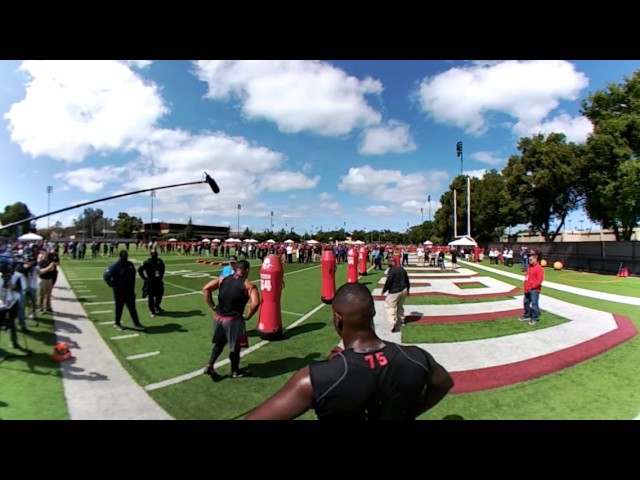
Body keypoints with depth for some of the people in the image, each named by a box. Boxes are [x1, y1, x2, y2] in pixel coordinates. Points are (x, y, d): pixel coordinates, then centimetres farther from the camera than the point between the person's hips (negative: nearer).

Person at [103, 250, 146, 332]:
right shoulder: (115, 266, -14)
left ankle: (136, 324, 9)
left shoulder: (130, 264, 3)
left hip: (129, 291, 5)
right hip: (119, 291, -5)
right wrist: (113, 285, -13)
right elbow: (106, 276, -18)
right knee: (119, 308, 9)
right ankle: (117, 324, 27)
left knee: (132, 308, 6)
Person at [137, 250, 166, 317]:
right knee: (151, 296, 0)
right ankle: (151, 311, 10)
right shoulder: (147, 262, -11)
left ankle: (157, 307, 34)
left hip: (158, 281, 5)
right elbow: (140, 269, -7)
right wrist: (145, 278, -7)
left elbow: (162, 268, 23)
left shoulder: (159, 261, 4)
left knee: (159, 294, 11)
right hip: (150, 282, -5)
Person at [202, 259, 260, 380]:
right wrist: (247, 317, -7)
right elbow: (255, 303, -21)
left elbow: (206, 289, -1)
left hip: (218, 317, 5)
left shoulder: (222, 279, 5)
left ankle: (209, 366, 21)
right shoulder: (248, 285, -8)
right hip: (233, 320, -4)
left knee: (219, 343, 27)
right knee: (235, 346, 16)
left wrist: (212, 306, 5)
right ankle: (235, 371, 31)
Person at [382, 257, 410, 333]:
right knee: (400, 306, 24)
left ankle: (393, 323, -17)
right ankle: (401, 320, 33)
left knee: (390, 306, -4)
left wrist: (384, 290, -4)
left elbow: (388, 282, -17)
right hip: (404, 290, 8)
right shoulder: (402, 269, 9)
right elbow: (407, 280, 15)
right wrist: (407, 290, 27)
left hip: (395, 292, -8)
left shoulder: (391, 270, -15)